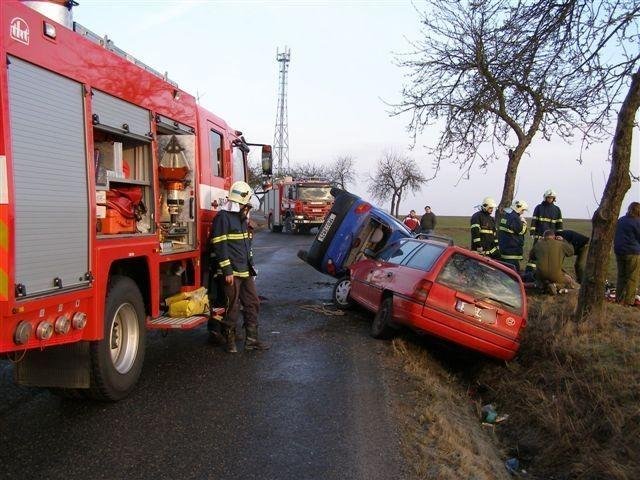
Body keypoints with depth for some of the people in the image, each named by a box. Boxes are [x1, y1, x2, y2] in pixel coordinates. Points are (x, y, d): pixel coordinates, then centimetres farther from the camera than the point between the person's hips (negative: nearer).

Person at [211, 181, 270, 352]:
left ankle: (251, 340, 16)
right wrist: (227, 271, -20)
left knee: (252, 303, 9)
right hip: (232, 273, -9)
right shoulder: (223, 217, -12)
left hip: (246, 272, 9)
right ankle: (230, 341, 12)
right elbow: (220, 246, -18)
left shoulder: (241, 218, 17)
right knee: (232, 308, -1)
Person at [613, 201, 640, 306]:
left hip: (618, 251, 7)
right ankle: (628, 300, 1)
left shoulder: (620, 220, 9)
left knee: (621, 276, 14)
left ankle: (618, 298, 17)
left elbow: (615, 236, 16)